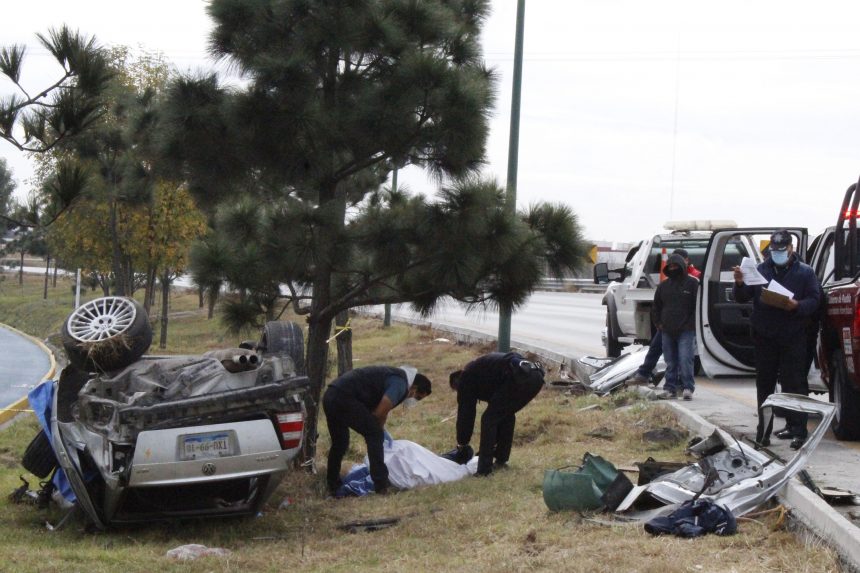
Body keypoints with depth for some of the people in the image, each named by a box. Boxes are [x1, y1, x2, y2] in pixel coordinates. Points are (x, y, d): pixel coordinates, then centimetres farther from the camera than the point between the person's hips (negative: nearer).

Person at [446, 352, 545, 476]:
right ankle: (501, 459, 33)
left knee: (489, 418, 3)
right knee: (507, 414, 29)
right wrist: (494, 443, 47)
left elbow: (465, 413, 16)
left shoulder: (466, 377, 17)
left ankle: (484, 468, 2)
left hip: (518, 378, -9)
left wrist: (461, 444, 25)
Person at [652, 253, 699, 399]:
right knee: (670, 361, 7)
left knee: (685, 359, -13)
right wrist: (658, 323, 9)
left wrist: (691, 324, -9)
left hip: (686, 331, -5)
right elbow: (656, 307, 21)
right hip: (667, 331, 5)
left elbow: (698, 305, -2)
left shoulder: (692, 283, 0)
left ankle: (688, 388, -12)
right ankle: (671, 388, 11)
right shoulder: (663, 286, 14)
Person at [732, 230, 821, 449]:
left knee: (794, 384, -6)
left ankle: (798, 430, -5)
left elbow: (814, 300, -3)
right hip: (765, 338, 3)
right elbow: (742, 298, 6)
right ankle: (763, 431, 15)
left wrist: (797, 306, -22)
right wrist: (740, 284, -16)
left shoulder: (805, 272, 5)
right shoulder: (760, 270, 10)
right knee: (764, 384, 8)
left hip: (793, 338, -3)